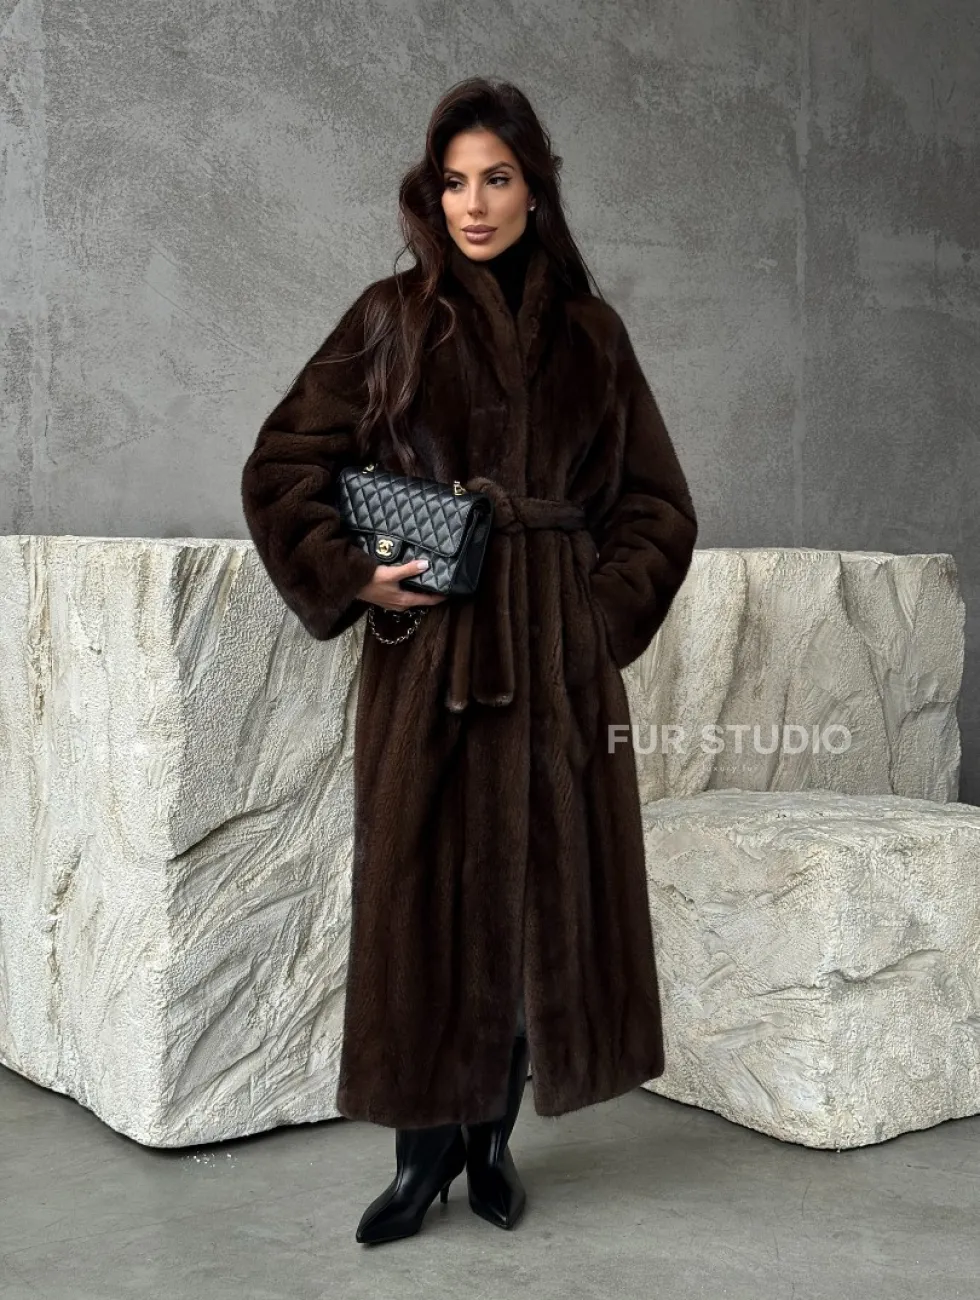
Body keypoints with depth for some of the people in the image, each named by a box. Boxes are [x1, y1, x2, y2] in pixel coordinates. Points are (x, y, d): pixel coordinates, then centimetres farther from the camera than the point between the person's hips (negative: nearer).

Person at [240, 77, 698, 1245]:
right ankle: (425, 1146, 15)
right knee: (424, 890, 0)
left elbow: (655, 501, 12)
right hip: (427, 647, -2)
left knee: (541, 894, 4)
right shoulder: (393, 317, 4)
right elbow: (283, 467, 4)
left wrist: (600, 611, 0)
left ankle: (494, 1136, 20)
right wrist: (353, 578, -8)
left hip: (557, 655, 2)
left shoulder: (590, 332, 9)